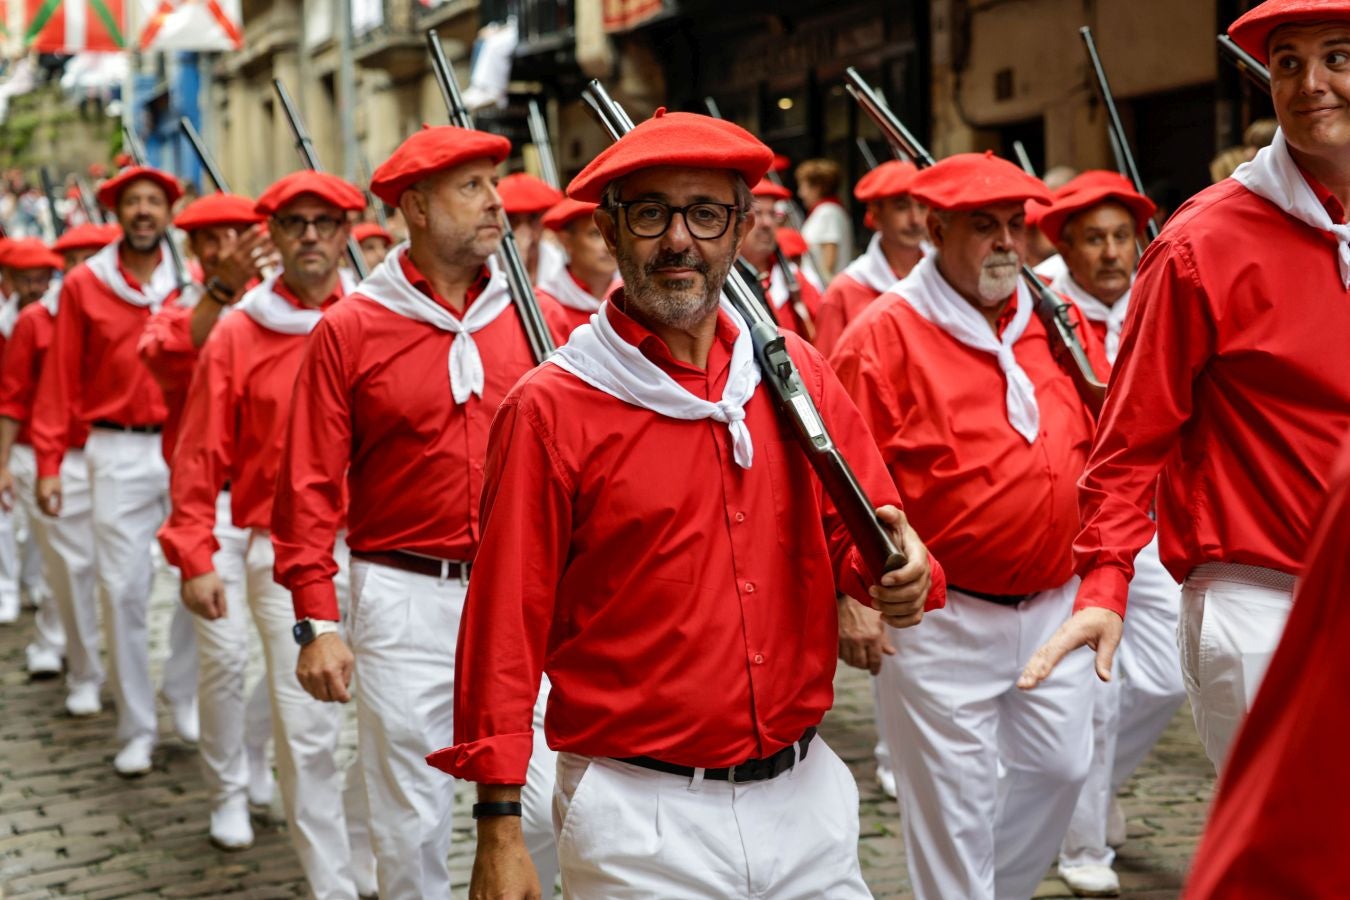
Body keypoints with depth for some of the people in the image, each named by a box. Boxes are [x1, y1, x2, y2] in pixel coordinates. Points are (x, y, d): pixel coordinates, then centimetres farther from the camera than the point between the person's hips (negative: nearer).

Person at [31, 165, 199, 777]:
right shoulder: (84, 285, 2)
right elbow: (61, 378, 2)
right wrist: (49, 462, -1)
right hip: (118, 454, -1)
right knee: (123, 591, 2)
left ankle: (183, 693, 24)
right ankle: (136, 730, 13)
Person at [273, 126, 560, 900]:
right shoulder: (350, 329, -3)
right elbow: (312, 486, -4)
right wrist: (317, 622, -9)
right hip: (406, 600, -2)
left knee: (551, 806, 0)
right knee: (413, 821, 8)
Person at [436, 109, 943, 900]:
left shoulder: (797, 375, 4)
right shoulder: (551, 409, -9)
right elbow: (507, 625, -8)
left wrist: (899, 573, -14)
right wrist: (499, 831, -10)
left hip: (807, 797, 4)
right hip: (644, 824, -4)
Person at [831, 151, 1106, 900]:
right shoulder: (884, 335, -10)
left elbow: (1095, 449, 15)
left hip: (1055, 606, 6)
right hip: (940, 620, -6)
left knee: (1059, 768, 15)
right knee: (953, 799, 2)